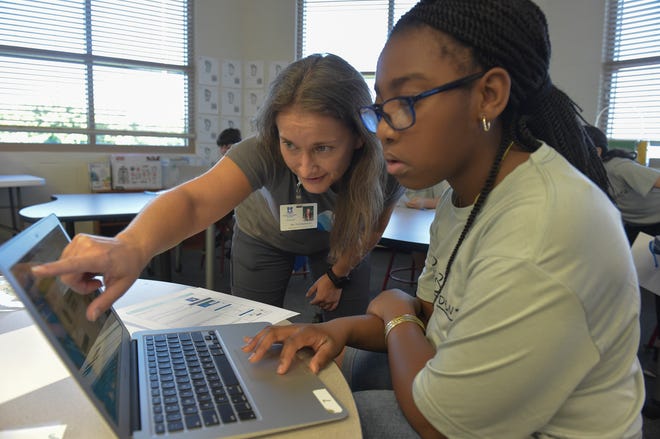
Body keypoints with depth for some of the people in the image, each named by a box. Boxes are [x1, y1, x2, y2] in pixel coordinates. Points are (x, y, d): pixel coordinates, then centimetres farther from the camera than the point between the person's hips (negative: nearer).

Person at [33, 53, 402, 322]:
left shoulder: (389, 165, -32)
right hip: (265, 238, -1)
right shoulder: (265, 151, -40)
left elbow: (373, 228, -13)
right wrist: (132, 246, -77)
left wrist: (338, 275, -3)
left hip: (341, 244, 2)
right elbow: (195, 200, -57)